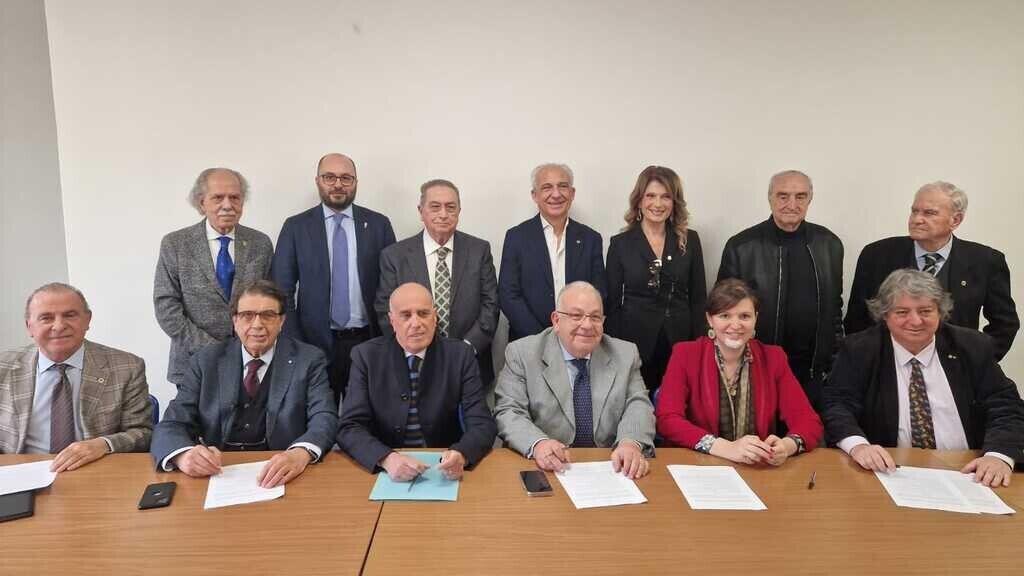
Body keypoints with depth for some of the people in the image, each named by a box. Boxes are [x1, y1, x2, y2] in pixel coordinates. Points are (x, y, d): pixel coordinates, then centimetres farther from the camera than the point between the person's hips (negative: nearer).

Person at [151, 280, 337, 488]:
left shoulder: (309, 360, 0)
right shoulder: (207, 360, 5)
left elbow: (325, 419, -11)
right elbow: (172, 424, -1)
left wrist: (300, 455, -33)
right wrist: (185, 454, -25)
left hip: (278, 472, -2)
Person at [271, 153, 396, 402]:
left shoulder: (378, 224, 4)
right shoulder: (296, 227, 3)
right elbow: (281, 289, 2)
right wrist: (294, 345, -5)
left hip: (369, 343, 1)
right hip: (315, 343, 0)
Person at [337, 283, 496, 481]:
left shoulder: (460, 354, -3)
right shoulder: (366, 356, -3)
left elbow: (482, 425, -8)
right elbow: (350, 428, -8)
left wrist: (460, 455, -29)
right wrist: (387, 458, -27)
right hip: (387, 471, 0)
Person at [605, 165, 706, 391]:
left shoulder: (690, 240, 7)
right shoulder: (620, 243, 2)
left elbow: (698, 297, 7)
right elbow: (612, 303, 3)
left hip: (680, 344, 1)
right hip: (635, 345, -1)